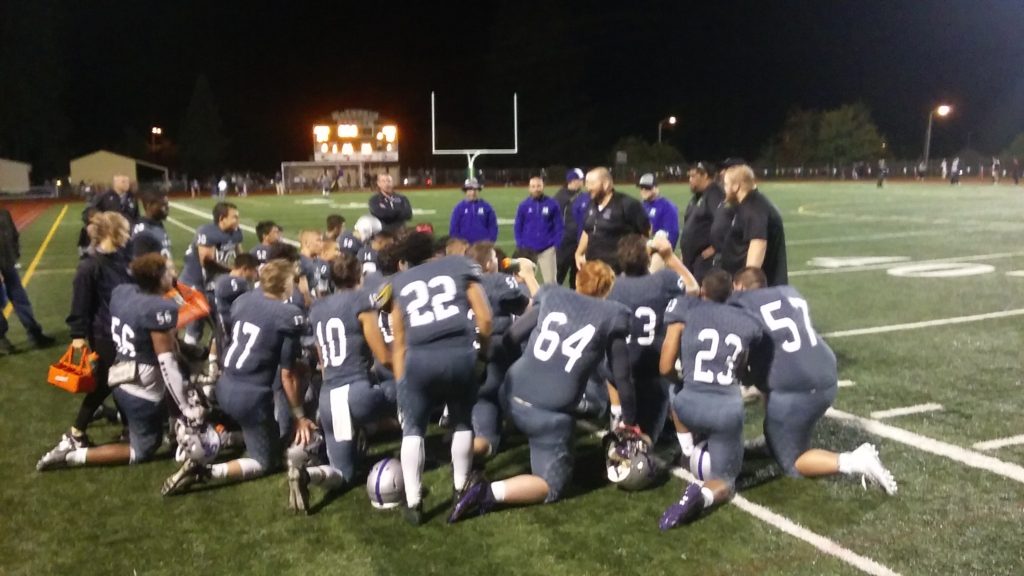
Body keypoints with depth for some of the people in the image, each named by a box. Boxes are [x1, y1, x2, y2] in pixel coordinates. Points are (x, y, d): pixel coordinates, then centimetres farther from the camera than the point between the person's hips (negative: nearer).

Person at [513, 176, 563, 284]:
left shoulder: (552, 204, -1)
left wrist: (557, 244, -5)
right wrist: (520, 245, -3)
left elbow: (558, 225, 2)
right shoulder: (523, 205, 2)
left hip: (547, 249, -1)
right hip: (528, 250, 1)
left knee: (550, 281, 1)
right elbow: (517, 226, 6)